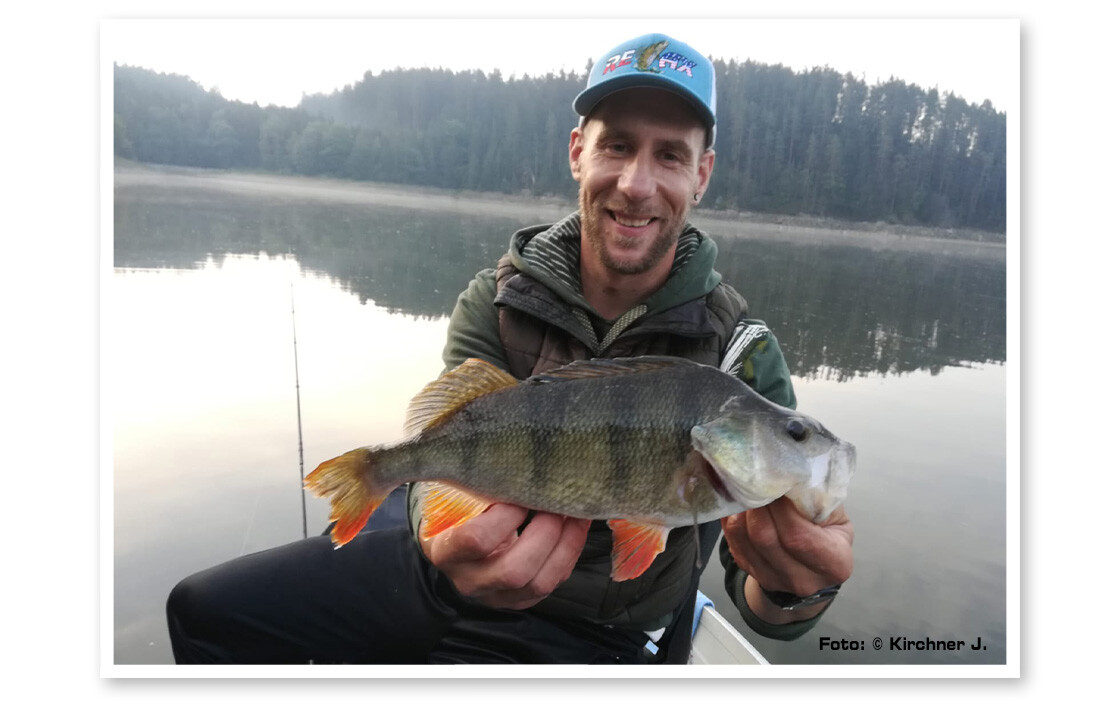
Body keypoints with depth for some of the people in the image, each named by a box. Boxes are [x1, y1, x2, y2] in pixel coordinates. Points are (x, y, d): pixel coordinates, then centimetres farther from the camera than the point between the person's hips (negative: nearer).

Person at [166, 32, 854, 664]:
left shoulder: (743, 353, -15)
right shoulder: (495, 301, -9)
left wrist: (789, 593, -43)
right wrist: (448, 548, -43)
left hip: (586, 635, -2)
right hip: (465, 572, 3)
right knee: (203, 609, 5)